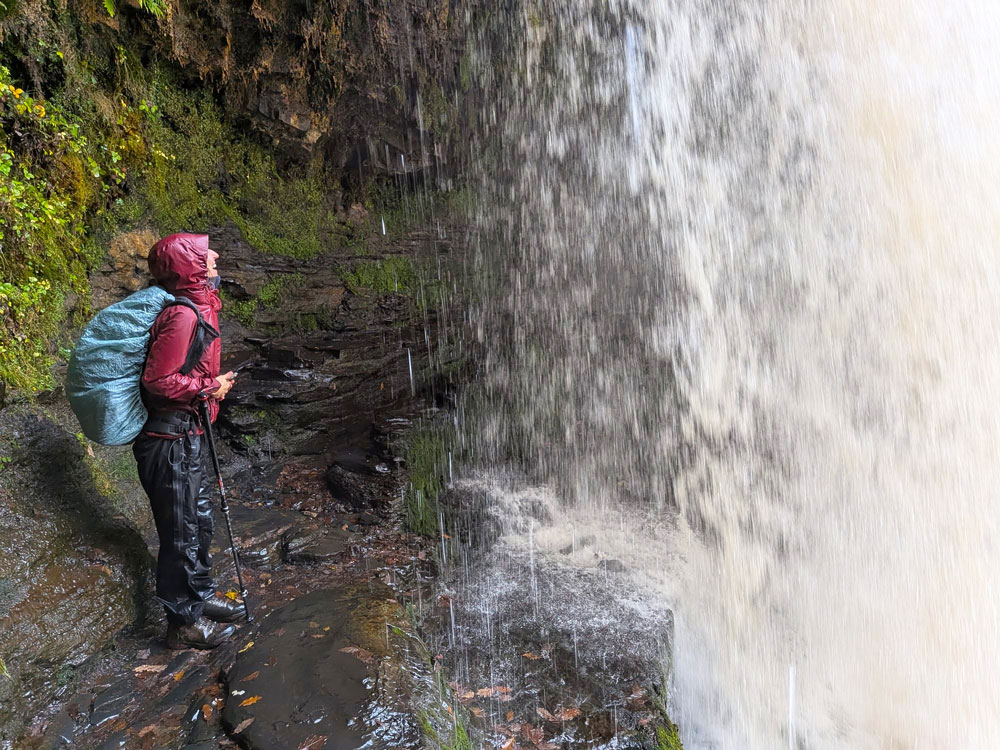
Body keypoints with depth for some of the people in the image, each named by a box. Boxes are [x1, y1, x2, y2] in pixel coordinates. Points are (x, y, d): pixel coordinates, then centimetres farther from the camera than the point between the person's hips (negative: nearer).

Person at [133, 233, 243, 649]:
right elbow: (158, 380, -24)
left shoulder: (200, 308, 9)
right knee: (181, 533, 3)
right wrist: (211, 387, -15)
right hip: (171, 443, -10)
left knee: (199, 523, 21)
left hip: (189, 438, 10)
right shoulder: (183, 316, -22)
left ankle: (201, 597, 39)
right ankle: (184, 623, 19)